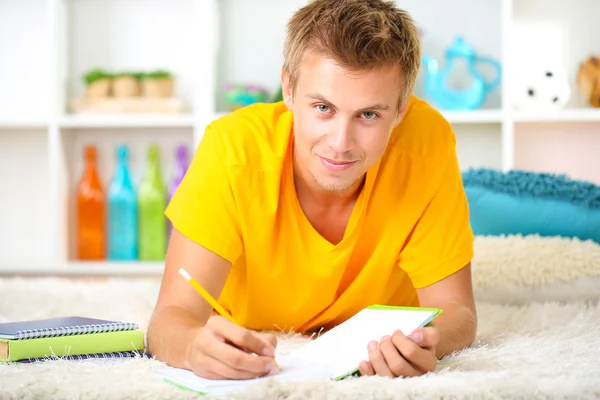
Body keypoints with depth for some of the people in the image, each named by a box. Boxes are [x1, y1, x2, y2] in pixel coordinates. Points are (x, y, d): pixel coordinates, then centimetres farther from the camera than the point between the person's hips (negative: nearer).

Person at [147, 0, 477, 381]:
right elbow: (173, 317, -30)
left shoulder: (427, 141, -27)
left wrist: (424, 344, -46)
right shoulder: (235, 147, -30)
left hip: (376, 369, 1)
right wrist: (196, 346, -56)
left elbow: (453, 309, -21)